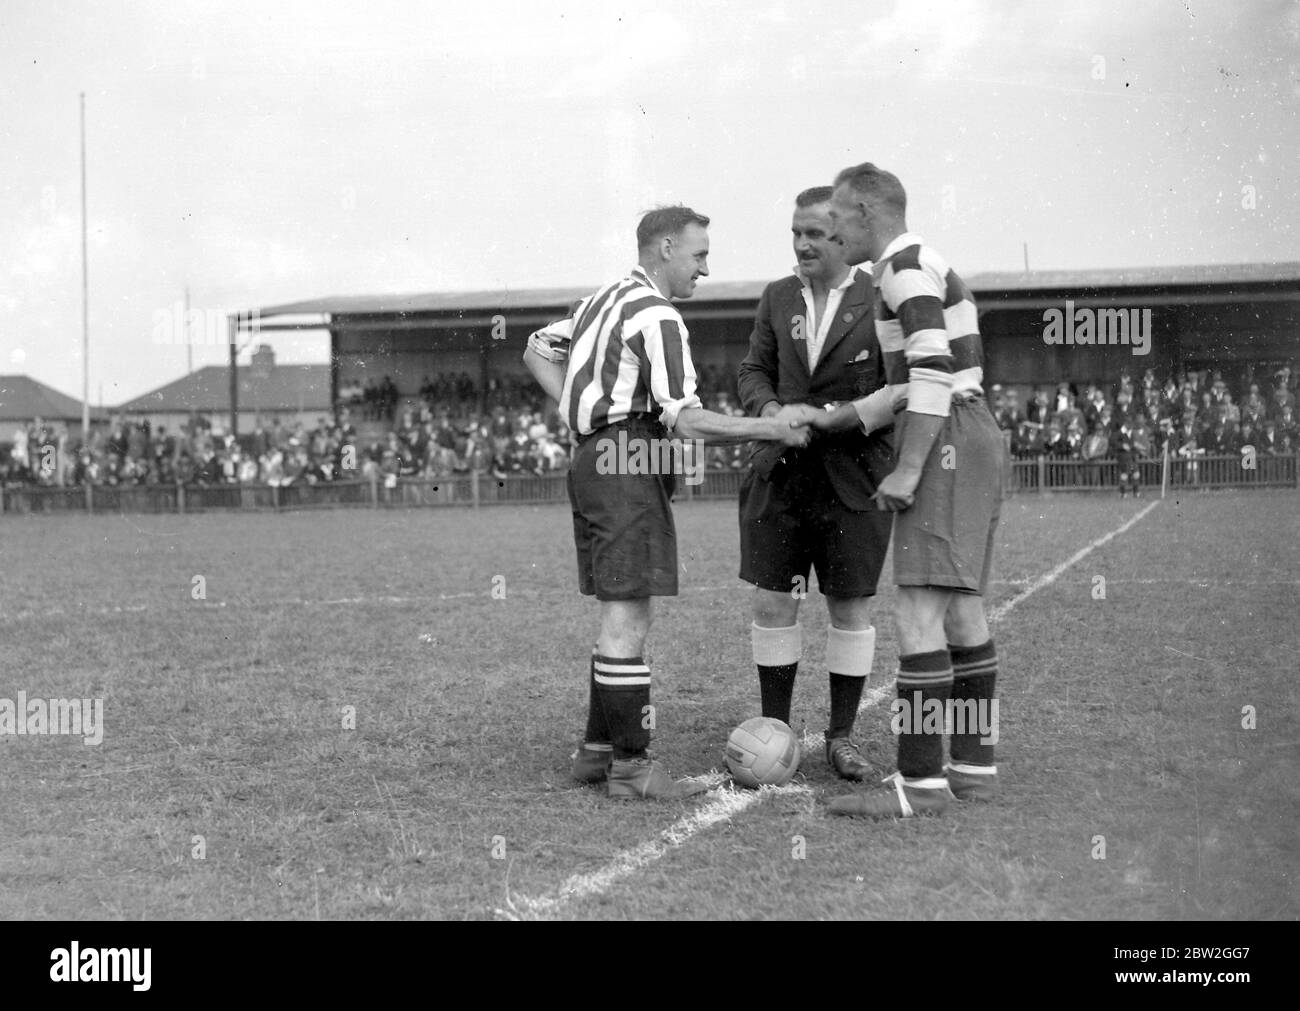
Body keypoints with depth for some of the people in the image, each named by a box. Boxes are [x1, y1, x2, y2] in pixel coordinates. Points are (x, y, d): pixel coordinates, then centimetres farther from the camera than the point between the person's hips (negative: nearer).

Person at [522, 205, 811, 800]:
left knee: (621, 618, 15)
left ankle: (597, 750, 20)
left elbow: (537, 351, 28)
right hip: (629, 467, -10)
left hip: (593, 457, 10)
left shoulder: (605, 300, 17)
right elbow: (687, 422, -19)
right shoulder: (656, 316, -13)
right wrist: (774, 429, -13)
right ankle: (631, 767, -4)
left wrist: (580, 408, 17)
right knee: (627, 620, -7)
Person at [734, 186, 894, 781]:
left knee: (851, 607, 3)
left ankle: (841, 736, 16)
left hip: (853, 475, -3)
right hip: (781, 471, 3)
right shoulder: (777, 298, 11)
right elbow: (753, 370, 12)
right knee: (772, 602, 2)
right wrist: (771, 409, -11)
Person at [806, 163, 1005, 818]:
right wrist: (830, 421, 21)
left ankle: (920, 782, -12)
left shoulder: (906, 265, -10)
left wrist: (907, 470, -22)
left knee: (919, 612, -12)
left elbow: (934, 374, -20)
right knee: (962, 612, 12)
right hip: (968, 439, 11)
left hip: (947, 446, -11)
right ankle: (975, 767, 16)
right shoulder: (921, 266, 21)